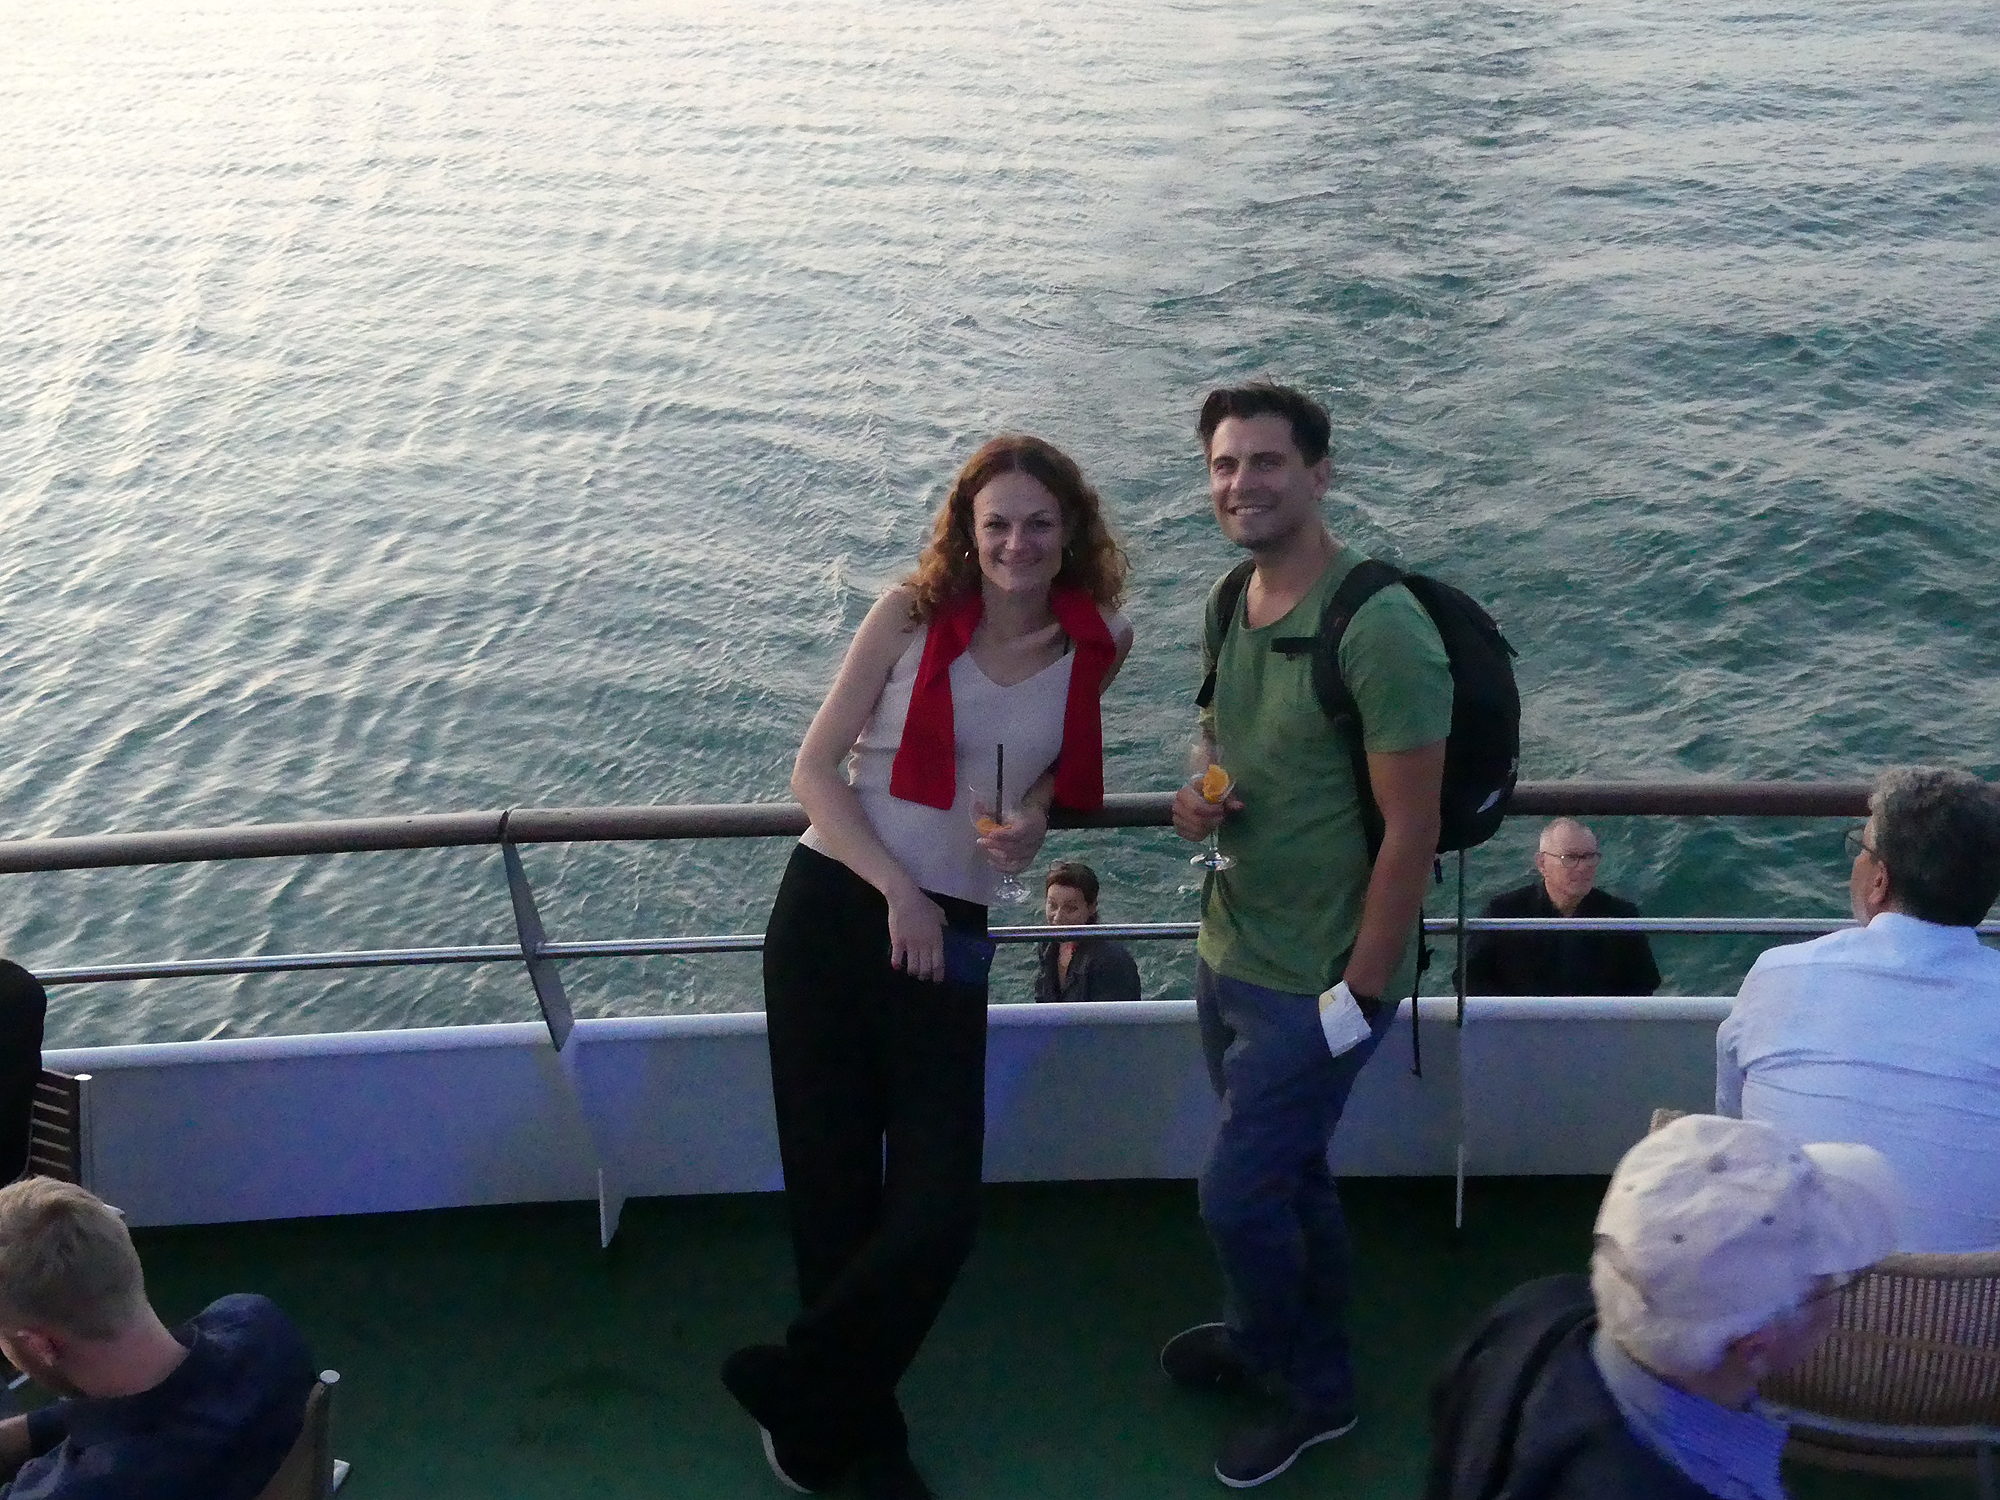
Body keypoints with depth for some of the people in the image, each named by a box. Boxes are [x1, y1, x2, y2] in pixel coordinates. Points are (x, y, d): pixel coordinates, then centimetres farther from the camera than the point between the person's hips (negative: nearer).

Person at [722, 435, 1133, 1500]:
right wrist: (897, 890, -14)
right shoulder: (912, 615, -4)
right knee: (834, 1192, 6)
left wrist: (1031, 821, -1)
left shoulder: (1096, 647, 3)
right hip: (830, 910, -2)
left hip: (948, 938, 2)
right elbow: (814, 769, -4)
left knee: (936, 1216, -4)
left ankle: (796, 1393, 23)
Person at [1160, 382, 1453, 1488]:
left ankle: (1310, 1391, 25)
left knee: (1238, 1195, 1)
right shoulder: (1232, 601, 2)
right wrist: (1199, 793, -5)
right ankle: (1278, 1338, 43)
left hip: (1315, 979, -7)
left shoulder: (1380, 631, -22)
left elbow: (1410, 834, -20)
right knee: (1289, 1172, 23)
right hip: (1230, 951, 7)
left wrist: (1357, 995, -18)